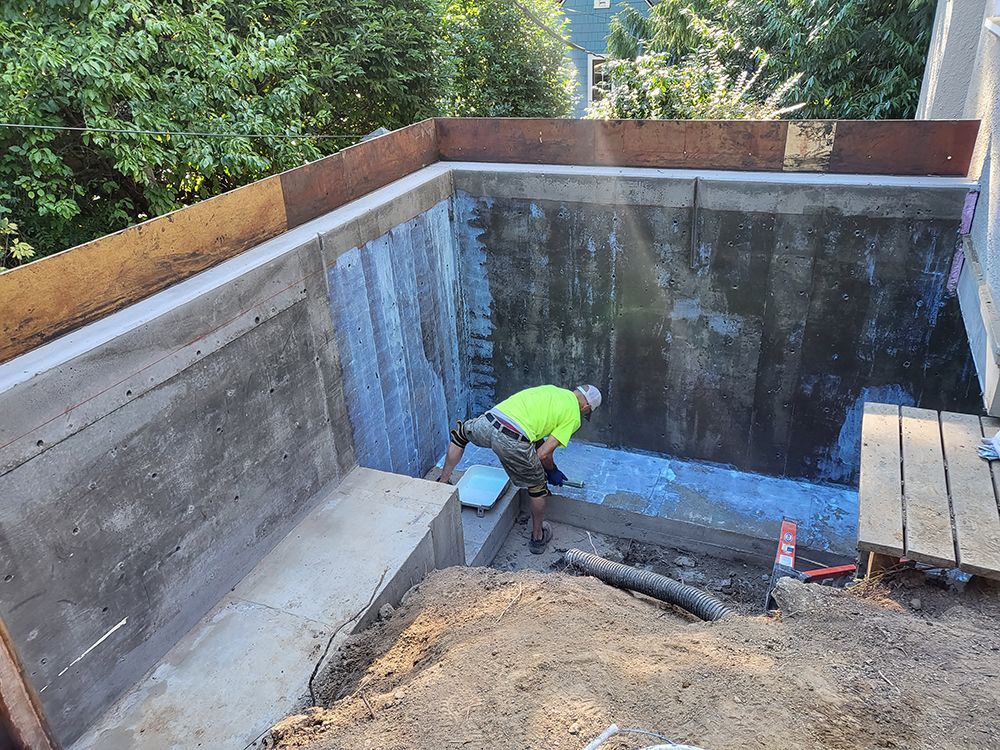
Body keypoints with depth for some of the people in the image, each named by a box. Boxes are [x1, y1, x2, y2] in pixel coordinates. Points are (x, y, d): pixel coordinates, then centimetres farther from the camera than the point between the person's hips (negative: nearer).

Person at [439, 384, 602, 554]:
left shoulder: (550, 389, 30)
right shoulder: (573, 416, 11)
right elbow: (543, 454, 4)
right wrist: (552, 471, 26)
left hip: (487, 423, 6)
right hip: (513, 442, -5)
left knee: (460, 433, 40)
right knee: (537, 486, 21)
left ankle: (443, 483, 42)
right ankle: (538, 537, 37)